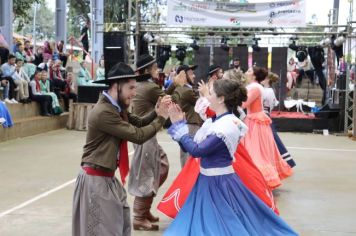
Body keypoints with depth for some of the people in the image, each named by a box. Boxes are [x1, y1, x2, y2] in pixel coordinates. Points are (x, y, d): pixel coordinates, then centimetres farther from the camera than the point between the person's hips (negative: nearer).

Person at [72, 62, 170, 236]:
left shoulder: (117, 108, 8)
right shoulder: (103, 112, -24)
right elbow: (138, 135, -23)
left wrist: (155, 113, -11)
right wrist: (161, 118, -12)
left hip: (109, 178, 10)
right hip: (96, 179, -10)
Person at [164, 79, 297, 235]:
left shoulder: (226, 127, -23)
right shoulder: (214, 121, 4)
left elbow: (196, 150, -23)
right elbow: (193, 146, 6)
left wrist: (179, 124, -13)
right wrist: (179, 123, 1)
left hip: (219, 182, -9)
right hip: (207, 179, 9)